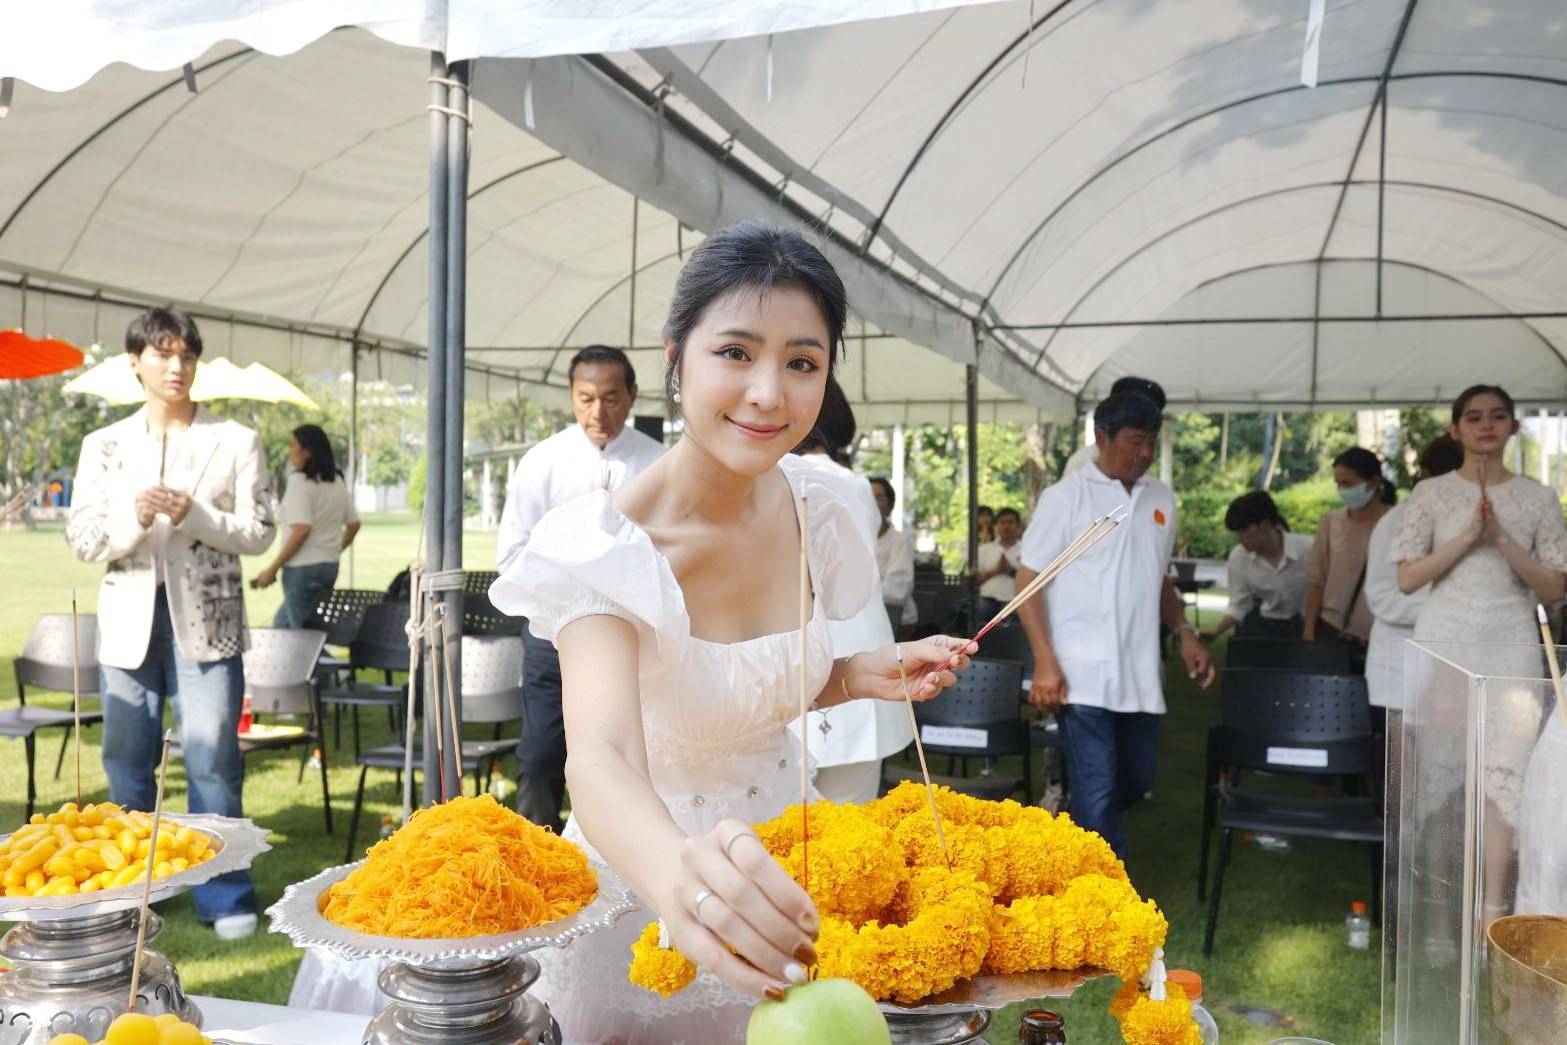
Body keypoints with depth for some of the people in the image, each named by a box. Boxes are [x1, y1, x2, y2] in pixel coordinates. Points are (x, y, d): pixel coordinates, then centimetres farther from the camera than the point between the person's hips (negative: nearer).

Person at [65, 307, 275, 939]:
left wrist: (195, 515, -16)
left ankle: (226, 897, 8)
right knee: (126, 760, 10)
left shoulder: (236, 442, 2)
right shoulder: (104, 446, 8)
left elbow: (258, 532, -1)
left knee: (213, 760, -3)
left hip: (205, 619, -2)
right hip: (129, 618, 3)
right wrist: (133, 518, -15)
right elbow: (81, 539, 4)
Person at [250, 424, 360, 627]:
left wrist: (272, 569, -15)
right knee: (281, 624, 21)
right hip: (330, 566, 8)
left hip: (303, 567, -8)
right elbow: (354, 524, 14)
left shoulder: (299, 481, -13)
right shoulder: (337, 482, 10)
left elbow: (301, 529, -21)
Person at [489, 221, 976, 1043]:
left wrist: (863, 676, -12)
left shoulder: (808, 509, -9)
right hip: (644, 892, -5)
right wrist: (678, 871, -63)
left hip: (773, 877, 5)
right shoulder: (607, 547, -27)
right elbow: (600, 762, -43)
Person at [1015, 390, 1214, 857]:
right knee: (1099, 792, -5)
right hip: (1083, 674, -6)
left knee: (1135, 779, 17)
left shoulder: (1162, 499, 11)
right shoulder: (1066, 497, -7)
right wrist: (1045, 662, -17)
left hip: (1139, 672, 7)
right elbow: (1028, 580, -8)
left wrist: (1185, 633, 5)